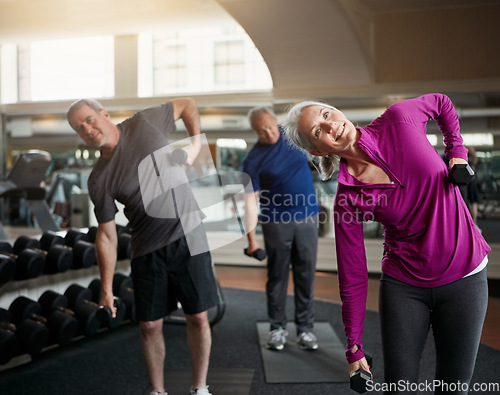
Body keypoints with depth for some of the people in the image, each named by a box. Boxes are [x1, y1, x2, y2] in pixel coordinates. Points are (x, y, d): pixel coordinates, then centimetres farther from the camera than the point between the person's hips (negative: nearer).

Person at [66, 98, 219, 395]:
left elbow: (187, 104, 14)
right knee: (150, 325, 5)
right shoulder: (99, 180, -2)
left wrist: (196, 143, 0)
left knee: (198, 317, 2)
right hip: (147, 251, 1)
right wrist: (106, 289, -2)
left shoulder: (145, 123, -2)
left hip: (187, 236, -1)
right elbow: (107, 236, 0)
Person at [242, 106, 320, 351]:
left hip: (307, 219, 3)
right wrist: (251, 240, -13)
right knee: (277, 276, 6)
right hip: (277, 224, -2)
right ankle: (277, 328, 18)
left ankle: (305, 328, 14)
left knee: (305, 275, 5)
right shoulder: (253, 160, -8)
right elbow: (250, 201, -10)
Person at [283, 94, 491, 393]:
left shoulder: (399, 120, -13)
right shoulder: (347, 200, -14)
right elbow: (353, 278, -8)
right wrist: (354, 348, -4)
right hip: (403, 286, -1)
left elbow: (441, 102, 11)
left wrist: (457, 151, 0)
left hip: (465, 276, 1)